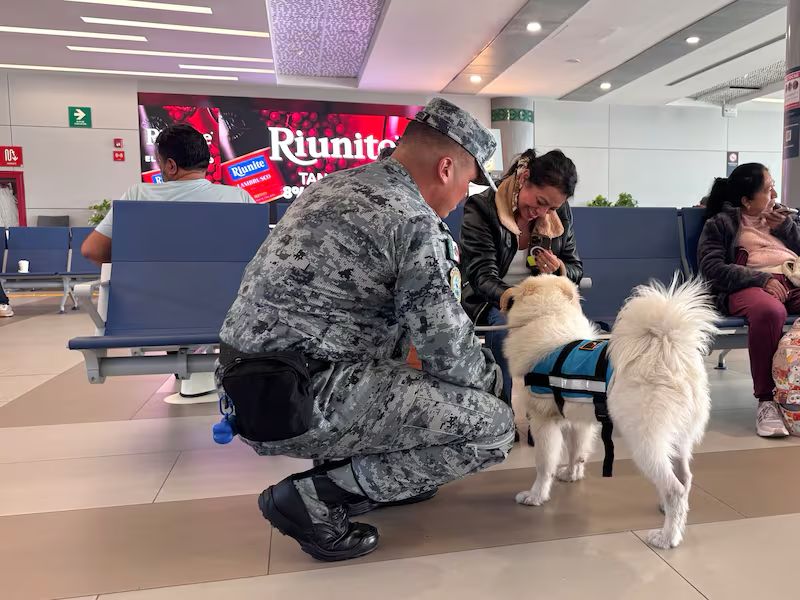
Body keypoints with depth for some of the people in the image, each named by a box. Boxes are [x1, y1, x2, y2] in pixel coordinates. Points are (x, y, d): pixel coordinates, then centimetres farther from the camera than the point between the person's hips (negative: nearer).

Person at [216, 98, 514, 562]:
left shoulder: (335, 186, 14)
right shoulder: (418, 223, -13)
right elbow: (450, 352, -13)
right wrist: (491, 377, 10)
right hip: (301, 402, -9)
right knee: (495, 426, -4)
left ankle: (377, 476, 23)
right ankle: (316, 496, -2)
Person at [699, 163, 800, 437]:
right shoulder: (721, 223, 11)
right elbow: (712, 267, -4)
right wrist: (761, 278, -15)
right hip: (750, 285, -5)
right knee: (769, 311, -42)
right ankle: (766, 399, -30)